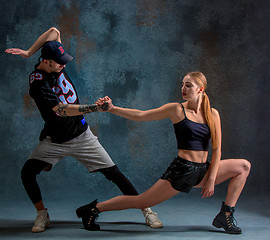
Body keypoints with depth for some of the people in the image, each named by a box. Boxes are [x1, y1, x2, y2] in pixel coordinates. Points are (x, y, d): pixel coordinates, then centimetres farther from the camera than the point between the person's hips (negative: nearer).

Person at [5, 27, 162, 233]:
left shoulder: (56, 64, -4)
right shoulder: (37, 82, -21)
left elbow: (54, 31, 4)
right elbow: (61, 109, -32)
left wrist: (29, 52, -4)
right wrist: (97, 108, -39)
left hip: (81, 136, 3)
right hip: (54, 141, -3)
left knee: (113, 173, -3)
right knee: (28, 172, -18)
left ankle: (146, 210, 3)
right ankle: (42, 215, 2)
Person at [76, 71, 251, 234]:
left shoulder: (212, 114, 6)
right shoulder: (176, 110, -4)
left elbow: (217, 149, 5)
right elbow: (141, 115, -4)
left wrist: (212, 179, -2)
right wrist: (112, 109, -13)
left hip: (203, 170, 5)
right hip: (182, 169, -5)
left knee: (244, 166, 6)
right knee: (140, 202, -8)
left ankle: (226, 216, 5)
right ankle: (96, 208, 9)